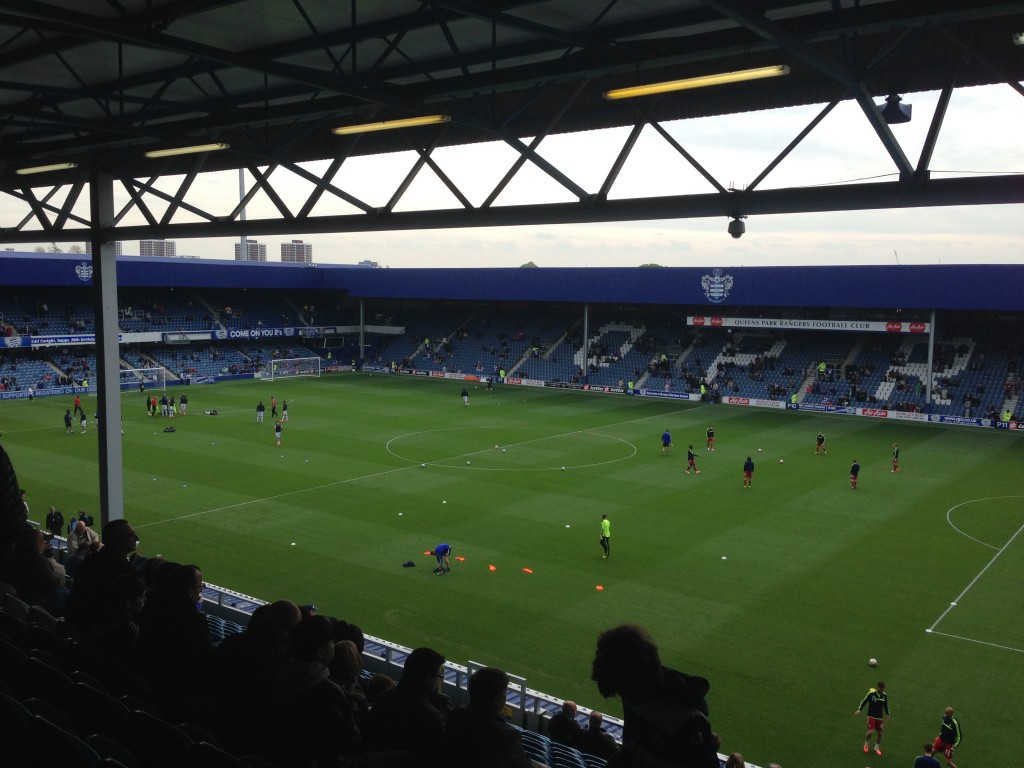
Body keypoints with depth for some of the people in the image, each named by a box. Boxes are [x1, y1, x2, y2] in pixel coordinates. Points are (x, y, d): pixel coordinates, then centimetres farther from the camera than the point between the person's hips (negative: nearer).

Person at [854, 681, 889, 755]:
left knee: (879, 733, 8)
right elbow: (864, 701, -7)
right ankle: (866, 744, 16)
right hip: (871, 716, -4)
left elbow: (886, 705, 13)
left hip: (880, 717, 4)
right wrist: (859, 709, -11)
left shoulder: (885, 695, -2)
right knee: (870, 731, -14)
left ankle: (877, 748, 31)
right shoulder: (871, 693, -15)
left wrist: (887, 714, 13)